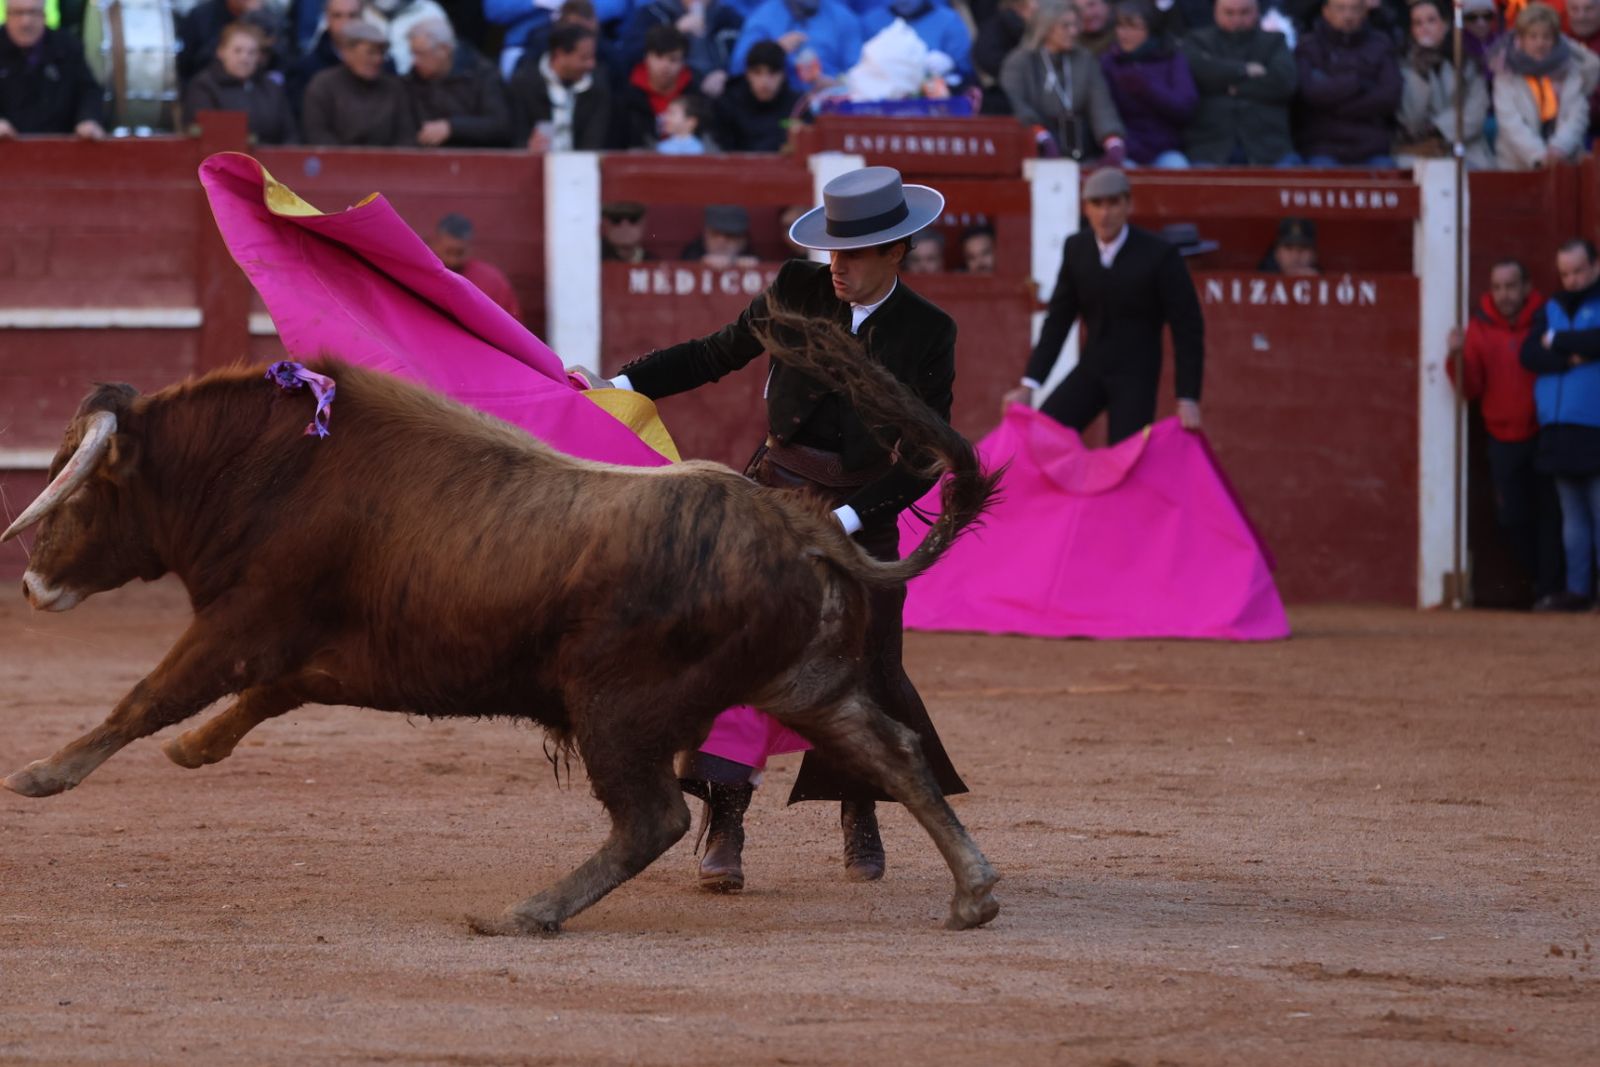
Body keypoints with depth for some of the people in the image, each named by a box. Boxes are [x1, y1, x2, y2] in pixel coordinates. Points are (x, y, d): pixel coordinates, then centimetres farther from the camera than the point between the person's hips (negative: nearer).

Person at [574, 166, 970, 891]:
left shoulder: (929, 335, -3)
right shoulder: (795, 293, 2)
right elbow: (717, 354, 15)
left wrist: (846, 521, -15)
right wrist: (619, 386, 9)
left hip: (863, 511, -1)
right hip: (774, 491, 1)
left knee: (866, 668, 0)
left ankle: (860, 814, 26)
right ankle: (725, 825, -11)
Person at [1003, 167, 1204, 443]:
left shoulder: (1159, 255, -15)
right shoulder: (1076, 249, -1)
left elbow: (1188, 329, -11)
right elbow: (1058, 321, 6)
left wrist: (1188, 399, -15)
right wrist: (1028, 385, 2)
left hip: (1135, 378, -5)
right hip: (1090, 371, 5)